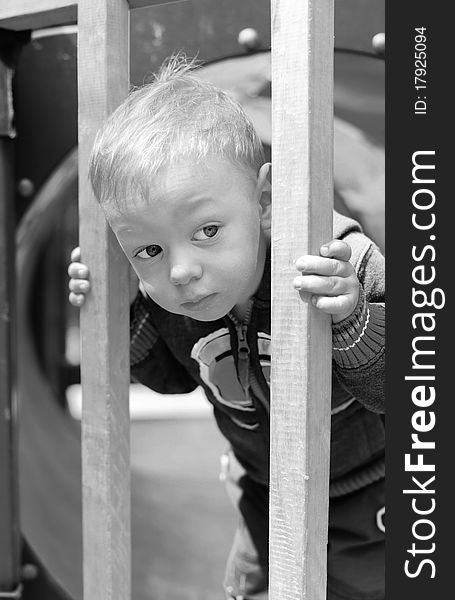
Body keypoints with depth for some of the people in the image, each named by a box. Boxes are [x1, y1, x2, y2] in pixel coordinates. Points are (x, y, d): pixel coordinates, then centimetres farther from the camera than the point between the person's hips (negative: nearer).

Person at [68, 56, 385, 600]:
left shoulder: (341, 263, -36)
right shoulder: (161, 298, -19)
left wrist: (354, 321, -52)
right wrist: (120, 316, -16)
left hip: (361, 497, -4)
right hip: (264, 494, 5)